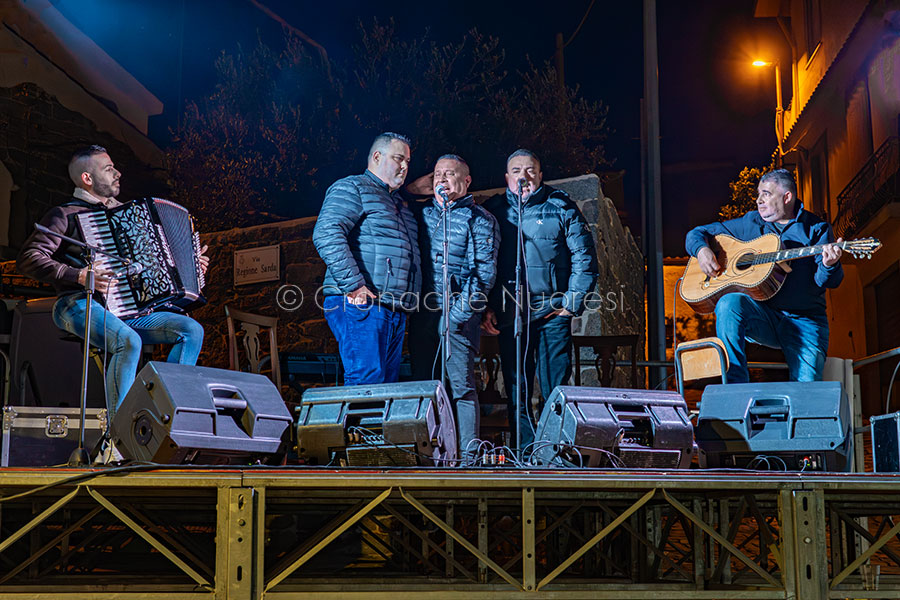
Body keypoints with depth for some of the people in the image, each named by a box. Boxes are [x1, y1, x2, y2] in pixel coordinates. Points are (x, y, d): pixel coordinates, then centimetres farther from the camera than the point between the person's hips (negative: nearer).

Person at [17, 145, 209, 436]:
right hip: (80, 305, -7)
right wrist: (79, 276, -22)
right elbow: (28, 259, -11)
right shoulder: (66, 214, 1)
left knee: (192, 330, -9)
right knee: (129, 341, -36)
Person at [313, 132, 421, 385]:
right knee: (366, 383, -16)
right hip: (362, 306, -9)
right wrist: (353, 286, -21)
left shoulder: (399, 203, 28)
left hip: (396, 313, 9)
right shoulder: (352, 188, 0)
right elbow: (326, 235, -15)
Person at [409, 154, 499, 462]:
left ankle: (468, 457, -5)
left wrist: (459, 313, -14)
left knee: (461, 387, -7)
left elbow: (484, 273, -5)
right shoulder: (422, 214, 18)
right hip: (423, 313, 5)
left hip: (458, 314, -5)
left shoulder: (479, 219, 2)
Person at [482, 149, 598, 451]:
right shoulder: (493, 210, 11)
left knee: (555, 386, -3)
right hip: (508, 312, 2)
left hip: (552, 312, -2)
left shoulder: (561, 208, 5)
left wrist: (572, 301, -3)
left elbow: (585, 256, 3)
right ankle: (525, 453, 10)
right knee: (516, 388, 4)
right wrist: (486, 307, 3)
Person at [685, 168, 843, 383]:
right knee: (729, 303, -32)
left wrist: (829, 265, -27)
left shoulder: (816, 229, 7)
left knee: (806, 387, -27)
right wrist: (702, 250, -5)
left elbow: (825, 282, -3)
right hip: (761, 315, 2)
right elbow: (697, 233, 18)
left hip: (805, 320, -2)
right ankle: (735, 390, -28)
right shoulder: (750, 223, 14)